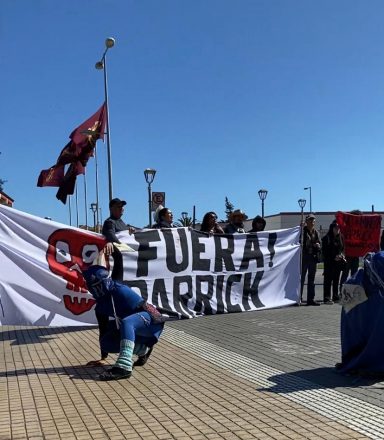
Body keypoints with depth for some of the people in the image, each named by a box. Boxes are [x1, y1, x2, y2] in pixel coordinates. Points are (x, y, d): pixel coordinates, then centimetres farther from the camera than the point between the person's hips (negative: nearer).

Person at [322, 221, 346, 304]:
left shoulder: (340, 238, 12)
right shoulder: (326, 238, -5)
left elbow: (343, 248, 19)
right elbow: (325, 252, -7)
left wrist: (341, 255, -1)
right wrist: (333, 258, -14)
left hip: (338, 262, 6)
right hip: (329, 263, -5)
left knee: (336, 280, 10)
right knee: (328, 280, -5)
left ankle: (336, 297, 18)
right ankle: (327, 298, -4)